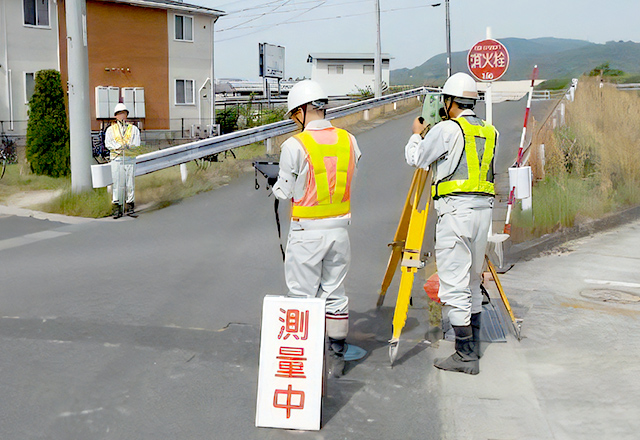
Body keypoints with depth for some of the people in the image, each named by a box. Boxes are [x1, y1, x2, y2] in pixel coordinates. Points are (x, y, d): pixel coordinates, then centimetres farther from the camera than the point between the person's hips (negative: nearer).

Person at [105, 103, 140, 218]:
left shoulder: (134, 129, 15)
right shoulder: (111, 129, 15)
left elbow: (136, 144, 3)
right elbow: (108, 143, 0)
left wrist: (128, 147, -17)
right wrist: (120, 146, -16)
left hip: (130, 158, 1)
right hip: (117, 158, -1)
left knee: (130, 183, -1)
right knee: (118, 183, -5)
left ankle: (130, 207, 5)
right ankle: (117, 208, -1)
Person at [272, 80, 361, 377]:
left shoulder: (295, 146, -15)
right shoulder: (349, 141, 1)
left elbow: (285, 192, -7)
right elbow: (349, 181, 7)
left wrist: (277, 185, 14)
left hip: (306, 232, -5)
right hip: (339, 229, 5)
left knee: (302, 297, 7)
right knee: (335, 294, 15)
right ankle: (337, 358, 23)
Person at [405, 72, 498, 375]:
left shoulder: (446, 129, -8)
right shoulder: (490, 132, 14)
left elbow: (415, 158, 2)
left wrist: (416, 134, 22)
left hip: (455, 209, -8)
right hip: (483, 209, 8)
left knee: (453, 285, -5)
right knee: (472, 281, 18)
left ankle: (465, 356, -4)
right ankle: (473, 344, 28)